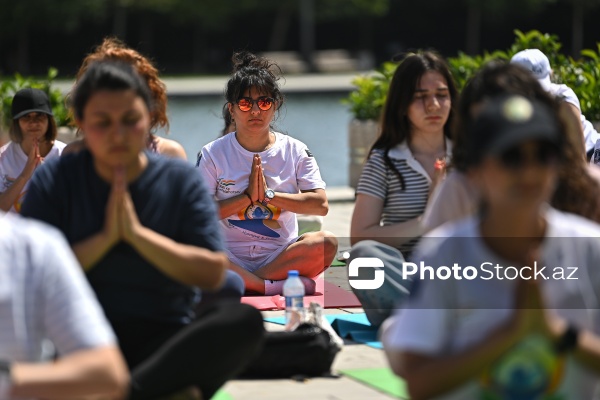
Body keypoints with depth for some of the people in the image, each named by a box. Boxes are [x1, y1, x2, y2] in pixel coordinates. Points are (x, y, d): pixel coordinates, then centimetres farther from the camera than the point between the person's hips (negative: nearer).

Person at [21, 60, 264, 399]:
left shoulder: (182, 181, 8)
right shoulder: (55, 181, 6)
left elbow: (213, 273, -2)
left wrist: (138, 233, -10)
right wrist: (105, 238, -11)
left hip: (162, 340, 1)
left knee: (244, 319, -30)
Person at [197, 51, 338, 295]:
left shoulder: (295, 151, 7)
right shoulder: (214, 154, 5)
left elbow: (321, 205, -4)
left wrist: (269, 195, -12)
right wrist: (247, 197, -14)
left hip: (281, 257, 1)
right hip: (232, 260, -1)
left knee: (326, 242, -29)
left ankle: (244, 284, -23)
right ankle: (278, 287, -27)